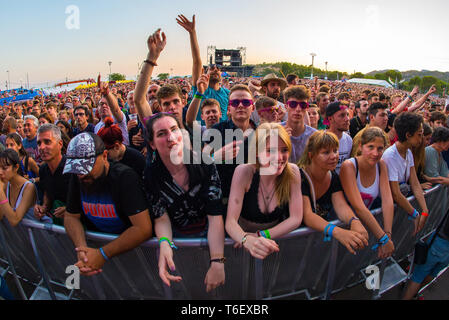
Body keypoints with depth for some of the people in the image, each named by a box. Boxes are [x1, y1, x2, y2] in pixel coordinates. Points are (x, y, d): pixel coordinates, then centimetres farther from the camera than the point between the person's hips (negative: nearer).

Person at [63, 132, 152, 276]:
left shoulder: (125, 177, -22)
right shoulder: (77, 178, -3)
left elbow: (143, 228, -28)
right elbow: (71, 216, 3)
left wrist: (103, 254, -27)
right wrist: (82, 248, -16)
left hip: (128, 248, -5)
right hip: (95, 241, 6)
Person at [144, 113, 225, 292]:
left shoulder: (204, 164, -14)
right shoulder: (150, 175, -11)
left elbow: (215, 216, -18)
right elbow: (161, 219, -7)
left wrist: (217, 262, -29)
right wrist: (165, 243, -30)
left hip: (208, 235, 0)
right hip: (176, 237, 1)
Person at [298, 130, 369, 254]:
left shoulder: (334, 177, 0)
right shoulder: (300, 177, -21)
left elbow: (341, 206, -12)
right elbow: (307, 216, -30)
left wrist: (354, 221, -35)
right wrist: (337, 232, -45)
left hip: (322, 233, 6)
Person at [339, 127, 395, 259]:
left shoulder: (381, 165, -2)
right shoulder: (348, 166, -20)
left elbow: (388, 201, -10)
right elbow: (359, 208, -26)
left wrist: (388, 234, -21)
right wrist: (384, 239, -27)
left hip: (368, 220, 5)